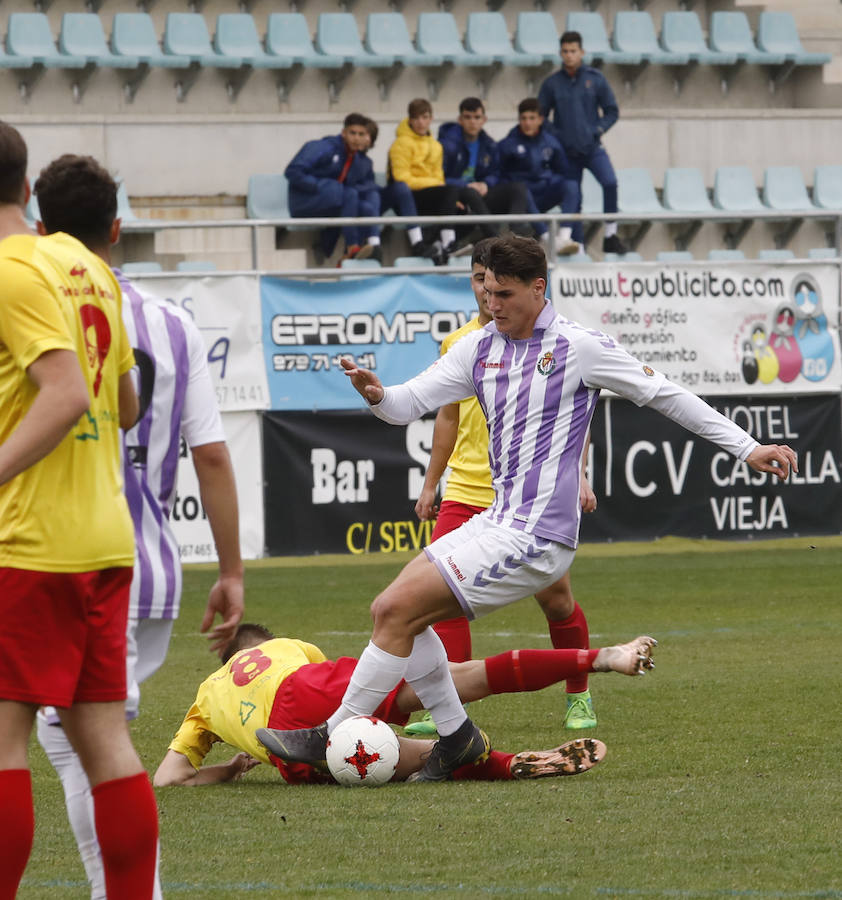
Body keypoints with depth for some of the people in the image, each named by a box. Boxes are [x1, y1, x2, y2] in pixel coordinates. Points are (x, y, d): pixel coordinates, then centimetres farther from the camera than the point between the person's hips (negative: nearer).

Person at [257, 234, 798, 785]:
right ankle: (457, 735, 13)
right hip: (498, 520, 8)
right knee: (393, 610, 2)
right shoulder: (479, 349, 12)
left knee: (398, 610, -13)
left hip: (537, 536, -8)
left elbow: (664, 394, -2)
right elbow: (409, 403, 10)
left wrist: (748, 448, -1)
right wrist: (376, 395, -15)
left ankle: (331, 738, -6)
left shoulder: (578, 347, -8)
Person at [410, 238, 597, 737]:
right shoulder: (458, 344, 9)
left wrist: (576, 472, -10)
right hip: (465, 492, 3)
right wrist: (431, 484, 20)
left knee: (555, 598, 0)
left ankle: (579, 696, 23)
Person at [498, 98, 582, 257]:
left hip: (546, 194, 3)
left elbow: (563, 172, 13)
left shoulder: (551, 142, 7)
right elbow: (501, 175, -1)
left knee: (571, 185, -25)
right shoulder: (509, 145, -3)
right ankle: (548, 238, -48)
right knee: (522, 191, -37)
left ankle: (565, 236, -42)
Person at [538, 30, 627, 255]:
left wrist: (598, 130, -6)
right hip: (566, 151, 1)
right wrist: (554, 136, -5)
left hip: (592, 146, -1)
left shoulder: (596, 79, 2)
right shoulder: (552, 83, 2)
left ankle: (610, 237, -13)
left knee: (610, 182, -22)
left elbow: (612, 111, 7)